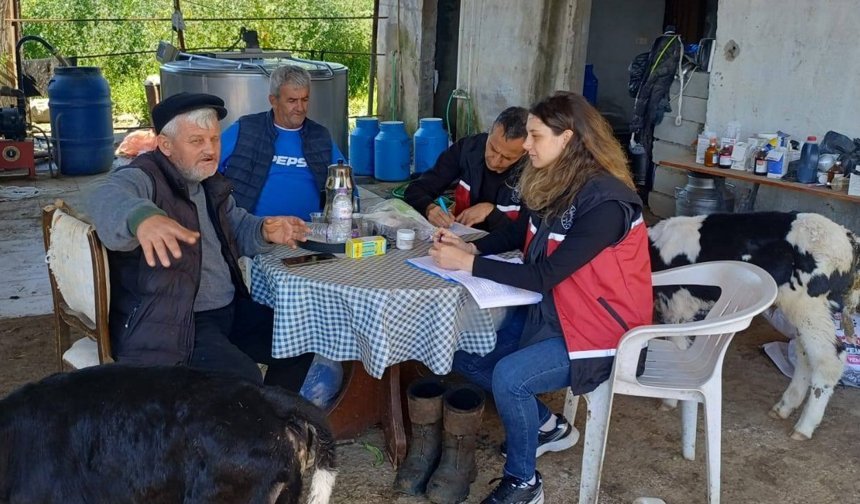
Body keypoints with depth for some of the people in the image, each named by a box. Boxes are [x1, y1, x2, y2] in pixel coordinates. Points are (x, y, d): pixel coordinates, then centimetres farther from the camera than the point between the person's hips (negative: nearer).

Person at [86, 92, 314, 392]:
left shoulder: (210, 183, 11)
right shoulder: (145, 179, -15)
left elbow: (236, 227, 25)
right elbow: (107, 199, -38)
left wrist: (264, 231, 0)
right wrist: (143, 217, -63)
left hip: (228, 311, 9)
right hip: (166, 323, -9)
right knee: (243, 382, -28)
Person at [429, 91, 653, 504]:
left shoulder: (605, 202, -26)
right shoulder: (551, 183, 0)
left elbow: (546, 276, -28)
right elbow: (517, 233, 14)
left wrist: (468, 264, -25)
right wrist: (468, 246, -6)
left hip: (601, 327, -9)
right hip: (551, 310, 9)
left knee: (509, 376, -28)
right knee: (465, 353, 1)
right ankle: (548, 426, 18)